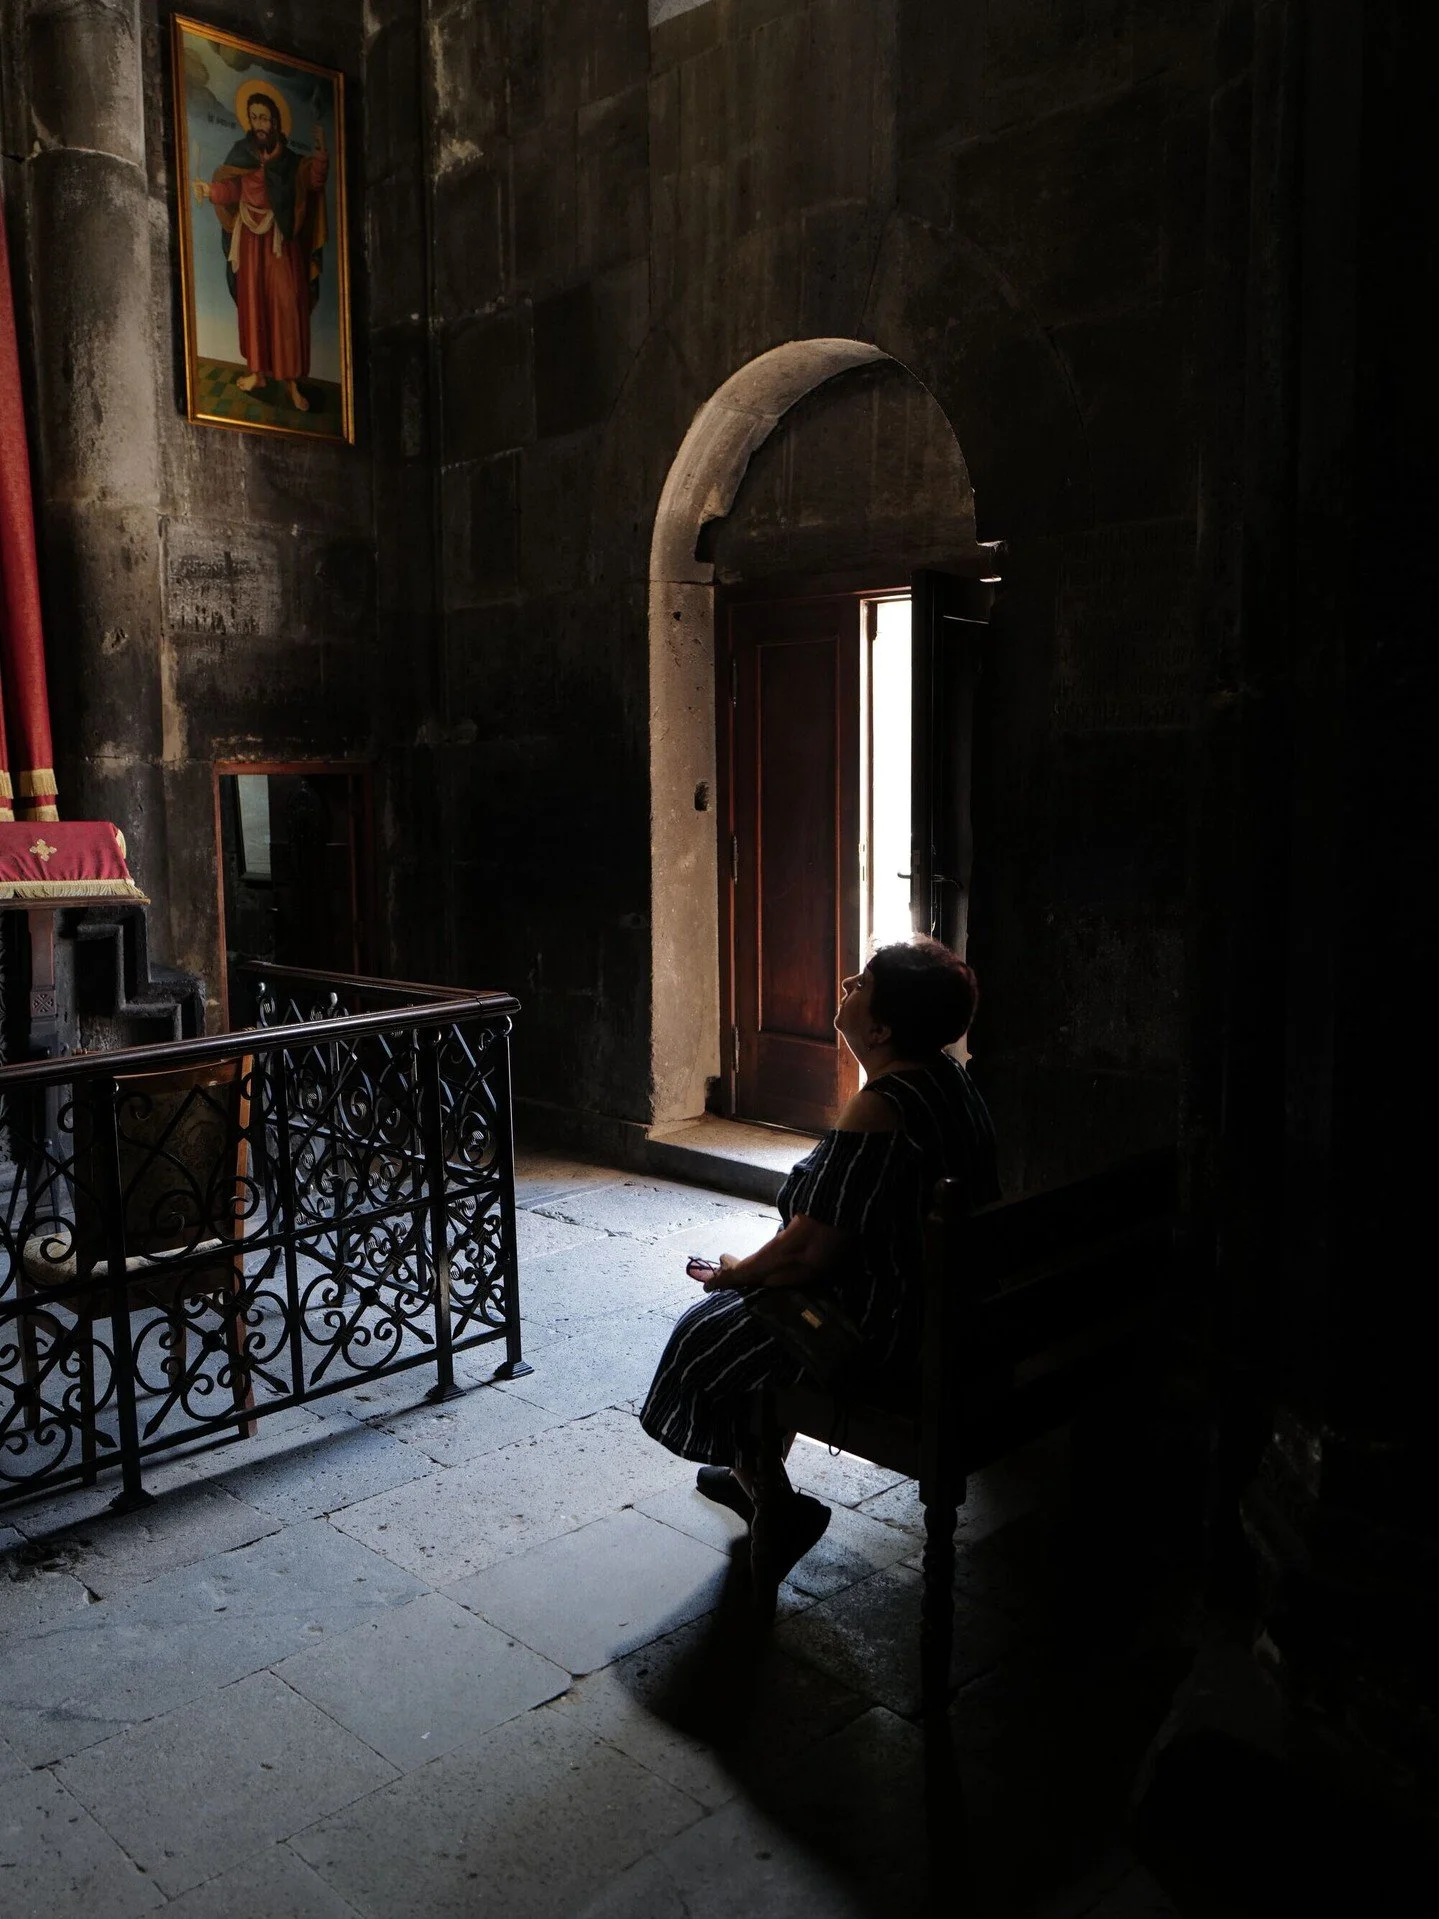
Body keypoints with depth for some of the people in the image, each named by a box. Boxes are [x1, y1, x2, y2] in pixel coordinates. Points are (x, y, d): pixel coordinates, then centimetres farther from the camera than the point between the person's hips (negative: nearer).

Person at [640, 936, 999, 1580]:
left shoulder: (877, 1111, -31)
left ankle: (777, 1507, 17)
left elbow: (810, 1253, -26)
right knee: (747, 1310, 24)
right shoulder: (948, 1075, 0)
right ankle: (749, 1472, 37)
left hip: (883, 1323, -10)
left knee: (708, 1337, 8)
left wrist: (737, 1272, -6)